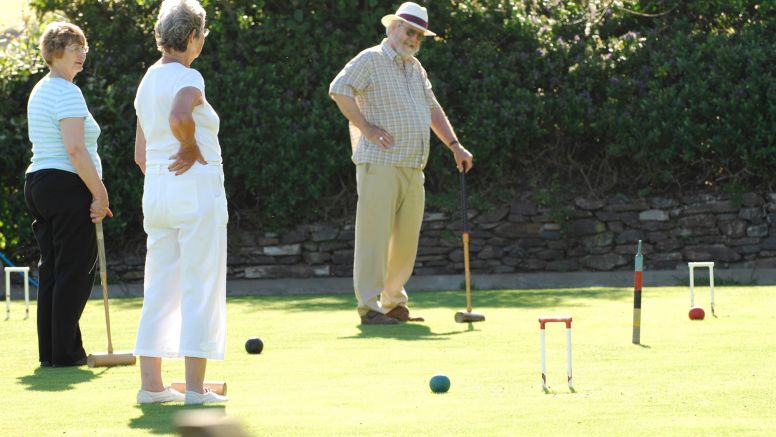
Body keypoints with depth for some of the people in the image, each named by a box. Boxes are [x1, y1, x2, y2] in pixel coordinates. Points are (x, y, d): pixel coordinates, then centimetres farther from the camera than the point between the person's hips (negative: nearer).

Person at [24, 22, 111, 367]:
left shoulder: (40, 90, 18)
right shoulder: (67, 92, -13)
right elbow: (75, 149, -22)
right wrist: (100, 194, -18)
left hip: (37, 183, 10)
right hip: (68, 187, -10)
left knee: (50, 270, 10)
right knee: (74, 271, -5)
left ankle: (49, 351, 11)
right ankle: (65, 352, -3)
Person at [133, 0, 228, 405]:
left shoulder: (147, 81, 13)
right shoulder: (188, 78, -11)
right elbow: (180, 117, -34)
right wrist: (191, 148, -16)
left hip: (155, 191, 8)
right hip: (196, 189, -8)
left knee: (159, 290, 11)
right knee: (200, 290, -3)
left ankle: (151, 383, 11)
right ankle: (196, 387, -3)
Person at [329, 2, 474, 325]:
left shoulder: (415, 68, 21)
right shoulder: (371, 59, -3)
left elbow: (432, 108, 27)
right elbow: (339, 89, -13)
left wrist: (455, 145, 18)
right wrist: (367, 129, -15)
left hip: (413, 168, 8)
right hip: (379, 163, -8)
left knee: (407, 238, 8)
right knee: (375, 234, -8)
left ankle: (394, 303, 19)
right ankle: (369, 307, -7)